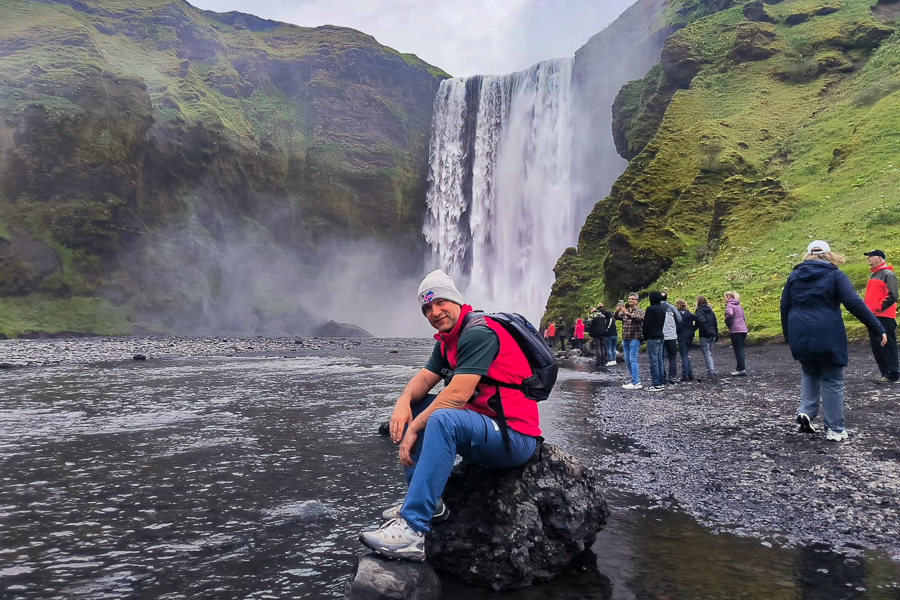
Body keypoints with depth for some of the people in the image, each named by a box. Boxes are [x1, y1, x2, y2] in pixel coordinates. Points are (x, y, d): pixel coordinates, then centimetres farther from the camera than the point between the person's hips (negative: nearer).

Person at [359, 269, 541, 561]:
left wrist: (414, 429, -17)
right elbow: (424, 378, 11)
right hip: (482, 423, 10)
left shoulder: (478, 333, -17)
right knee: (416, 405, 12)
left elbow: (458, 395, -24)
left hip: (514, 437, -10)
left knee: (443, 419, -34)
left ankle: (411, 531, -35)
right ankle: (427, 501, 9)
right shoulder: (447, 340, 14)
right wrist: (404, 401, -11)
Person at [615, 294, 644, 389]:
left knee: (633, 360, -13)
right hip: (625, 339, 6)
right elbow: (616, 317, 1)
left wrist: (627, 313, -34)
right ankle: (636, 380, 18)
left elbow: (639, 318, -21)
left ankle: (635, 383, -13)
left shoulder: (639, 311, 0)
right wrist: (617, 311, -21)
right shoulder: (624, 310, 16)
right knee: (628, 361, 9)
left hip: (634, 339, -6)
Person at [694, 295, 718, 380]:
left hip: (704, 336, -7)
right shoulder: (711, 311, 14)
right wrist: (716, 336, 16)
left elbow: (702, 321, -22)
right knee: (710, 354, 16)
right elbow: (715, 324, 14)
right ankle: (712, 372, 16)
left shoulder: (699, 311, -6)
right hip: (712, 335, 7)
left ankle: (711, 373, -10)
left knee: (707, 355, -4)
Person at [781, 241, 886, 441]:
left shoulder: (794, 276, 10)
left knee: (809, 374, 24)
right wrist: (878, 329, -8)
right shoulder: (834, 275, -1)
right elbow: (854, 304, -11)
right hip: (828, 338, -3)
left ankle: (806, 411, 5)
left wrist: (788, 335, 19)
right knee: (832, 381, 7)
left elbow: (784, 308, 11)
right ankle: (835, 429, 11)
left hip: (800, 338, 3)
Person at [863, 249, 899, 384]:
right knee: (876, 347, 9)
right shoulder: (873, 275, 19)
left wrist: (878, 307, -14)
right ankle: (885, 373, 16)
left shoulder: (887, 274, -9)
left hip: (884, 317, -9)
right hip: (872, 317, 9)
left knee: (887, 346, -7)